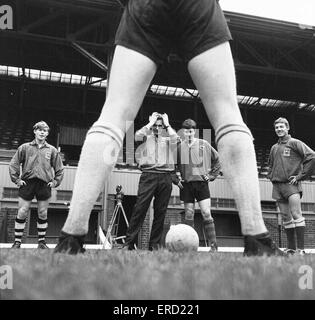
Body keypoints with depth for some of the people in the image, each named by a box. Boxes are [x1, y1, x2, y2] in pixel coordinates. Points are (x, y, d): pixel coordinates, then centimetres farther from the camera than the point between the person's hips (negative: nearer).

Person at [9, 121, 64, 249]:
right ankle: (17, 242, 8)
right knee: (22, 213, -1)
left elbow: (59, 168, 14)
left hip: (44, 184, 1)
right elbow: (13, 164, 7)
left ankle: (42, 241, 16)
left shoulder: (52, 150, 9)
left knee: (43, 214, 6)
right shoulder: (25, 147, 6)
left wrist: (55, 182, 5)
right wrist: (17, 179, 0)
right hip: (27, 182, -1)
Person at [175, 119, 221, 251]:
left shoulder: (204, 145, 1)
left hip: (201, 182, -1)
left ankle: (213, 245, -2)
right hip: (186, 184, 1)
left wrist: (212, 175, 5)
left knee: (206, 214, -8)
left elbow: (217, 159, 11)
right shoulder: (179, 147, 4)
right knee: (189, 215, 4)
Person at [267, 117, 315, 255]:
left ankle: (300, 249, -15)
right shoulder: (274, 148, 19)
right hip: (277, 186, 6)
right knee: (286, 218, 7)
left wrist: (300, 176, -10)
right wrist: (271, 177, 13)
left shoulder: (295, 143, 1)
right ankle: (291, 248, 11)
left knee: (296, 214, -15)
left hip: (291, 184, -6)